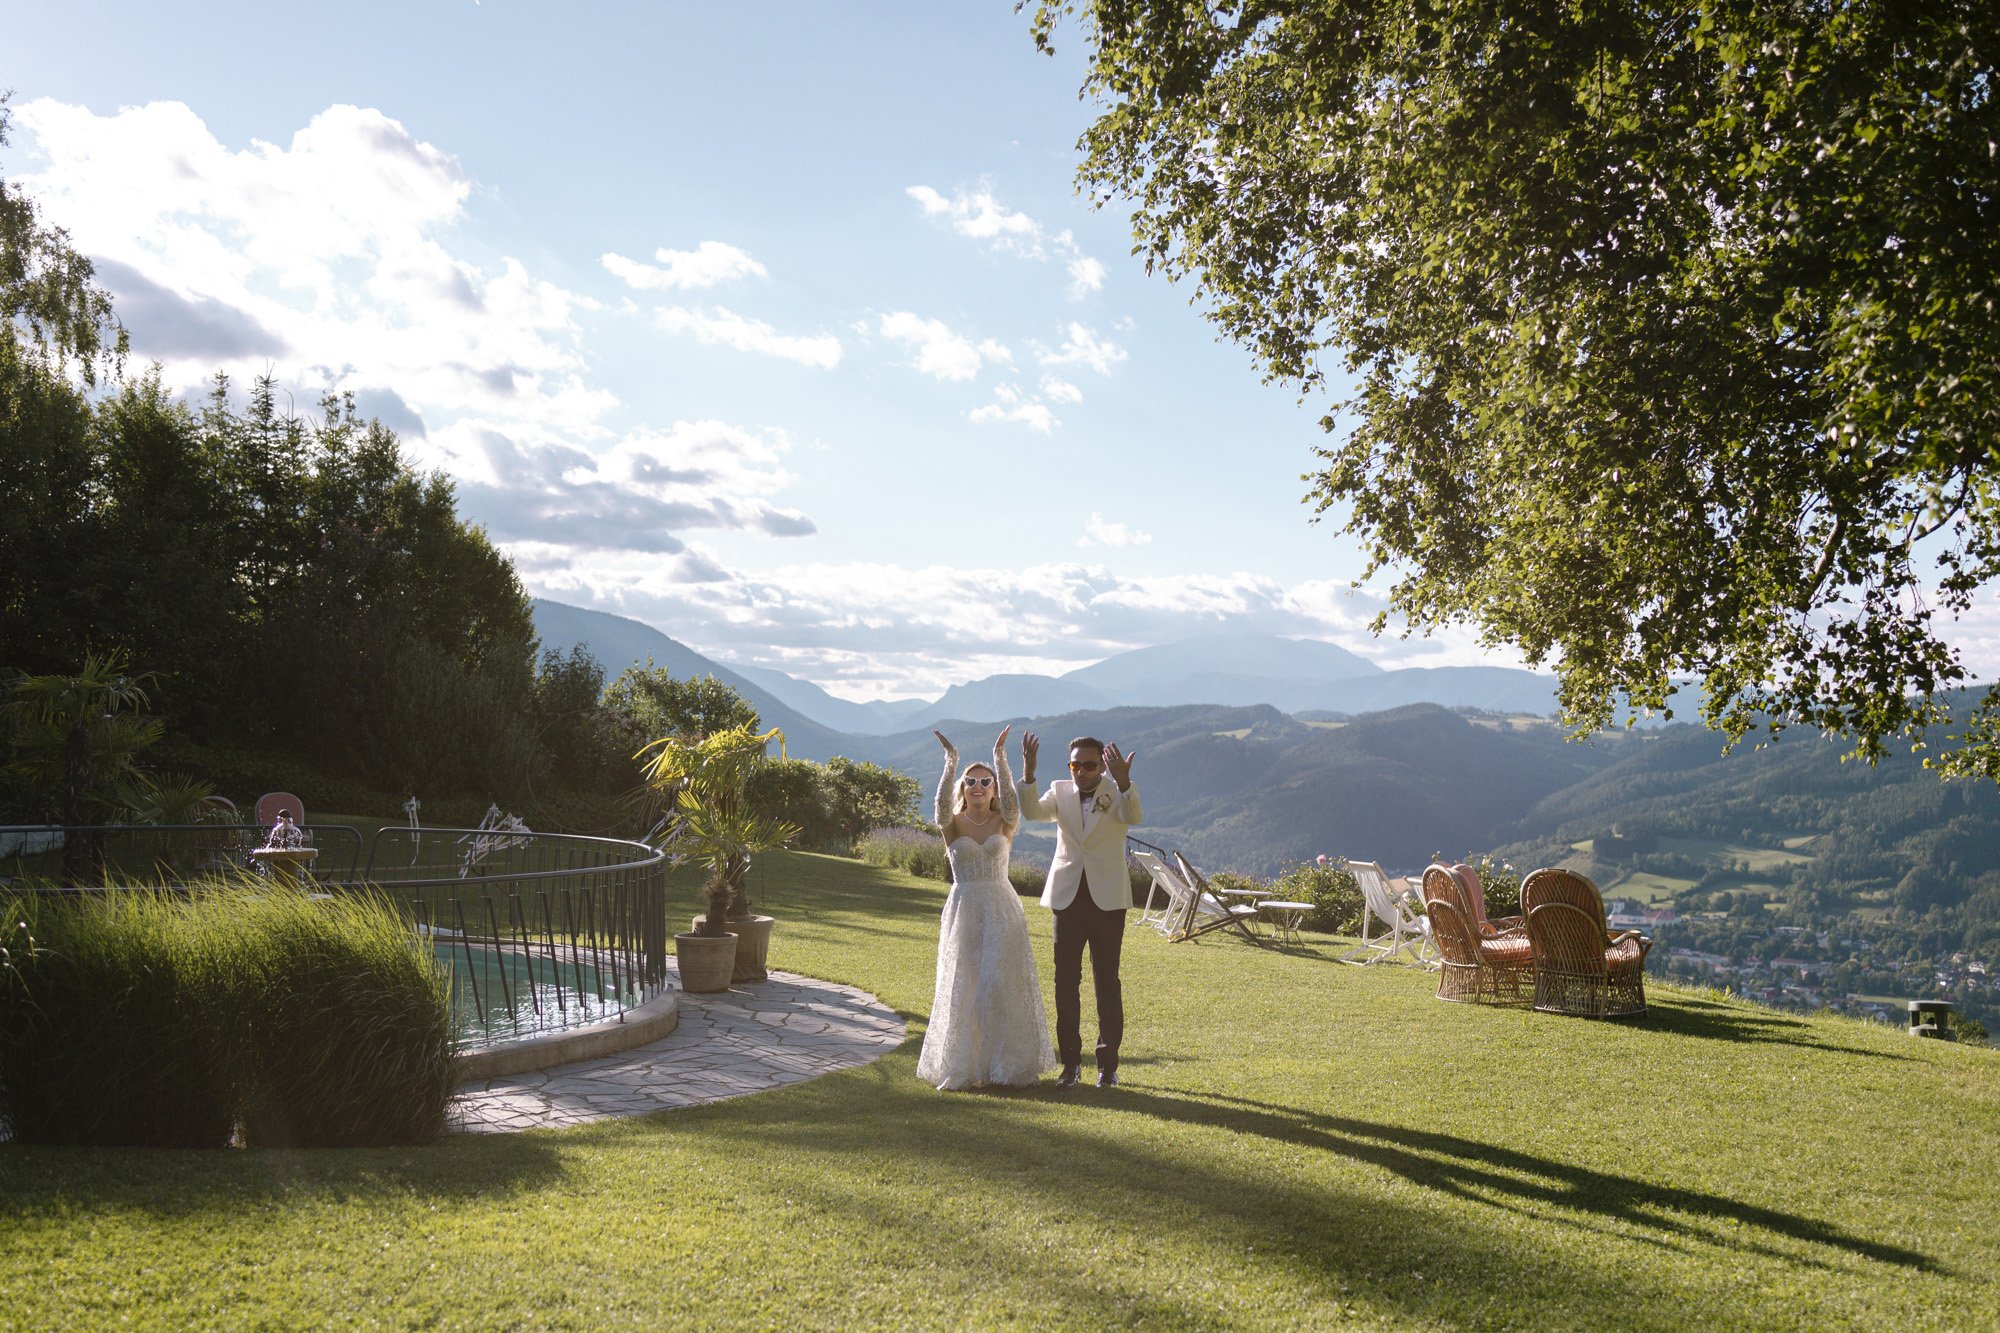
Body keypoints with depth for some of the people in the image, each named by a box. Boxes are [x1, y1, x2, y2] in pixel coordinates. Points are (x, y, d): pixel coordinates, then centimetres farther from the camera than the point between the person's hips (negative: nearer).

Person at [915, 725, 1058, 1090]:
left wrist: (1000, 757, -28)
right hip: (962, 911, 0)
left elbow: (1010, 798, -18)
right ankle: (960, 1067, 9)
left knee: (1002, 985, -2)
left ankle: (1010, 1063, 7)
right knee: (961, 988, 1)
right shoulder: (952, 824, 2)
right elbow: (943, 802, -20)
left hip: (1002, 911, 0)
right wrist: (950, 762, -31)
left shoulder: (1005, 824, 3)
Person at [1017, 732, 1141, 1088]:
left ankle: (1108, 1063, 13)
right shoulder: (1060, 792, 6)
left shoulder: (1118, 795, -1)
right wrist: (1028, 771, -28)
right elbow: (1031, 812, -13)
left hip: (1107, 900, -2)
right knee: (1066, 982, 6)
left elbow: (1133, 817, -25)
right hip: (1067, 899, 2)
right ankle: (1070, 1062, 15)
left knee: (1107, 984, 3)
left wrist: (1123, 781, -43)